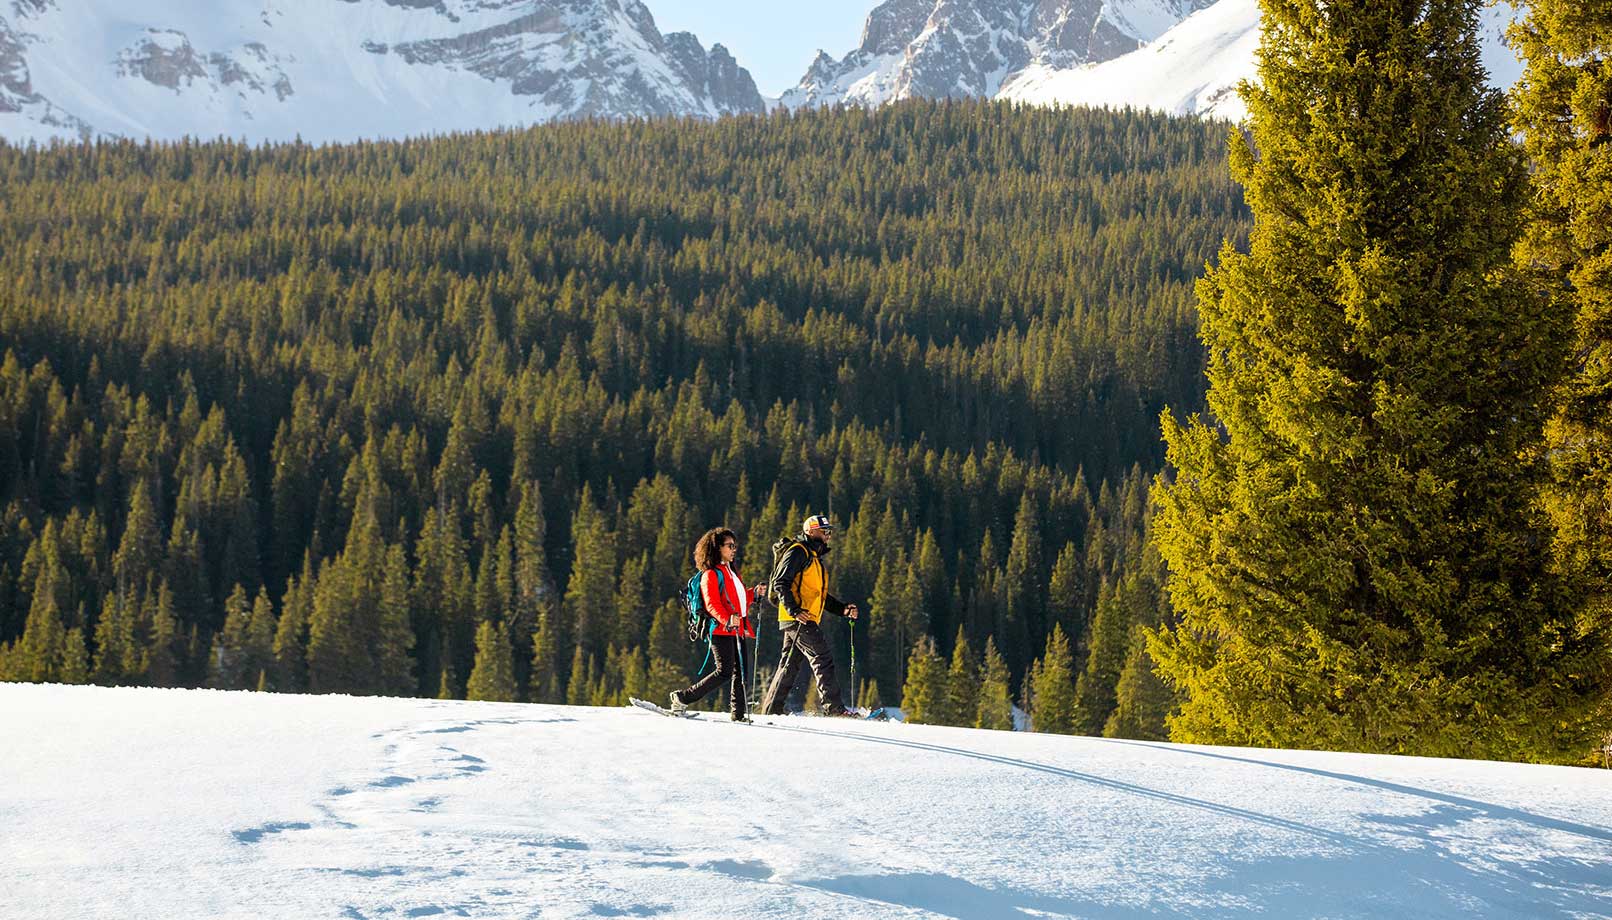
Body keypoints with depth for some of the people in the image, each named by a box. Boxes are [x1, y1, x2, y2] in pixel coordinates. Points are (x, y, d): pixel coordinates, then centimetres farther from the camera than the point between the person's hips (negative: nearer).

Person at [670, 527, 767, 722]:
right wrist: (727, 620, -32)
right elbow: (712, 604, -18)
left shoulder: (730, 572, 23)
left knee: (740, 671, 4)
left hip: (737, 630, 9)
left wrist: (754, 593, 16)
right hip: (721, 630, -9)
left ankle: (738, 713, 6)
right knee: (725, 671, -14)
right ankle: (682, 698, -7)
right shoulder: (711, 574, -7)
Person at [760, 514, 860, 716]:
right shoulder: (798, 552, -6)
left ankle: (772, 708, 14)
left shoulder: (815, 557, 26)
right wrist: (794, 610, -26)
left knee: (790, 664, 10)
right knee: (822, 658, -14)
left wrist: (842, 609, 15)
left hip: (806, 620, 10)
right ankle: (833, 707, -18)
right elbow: (781, 583, -16)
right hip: (797, 619, -10)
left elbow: (821, 596, 29)